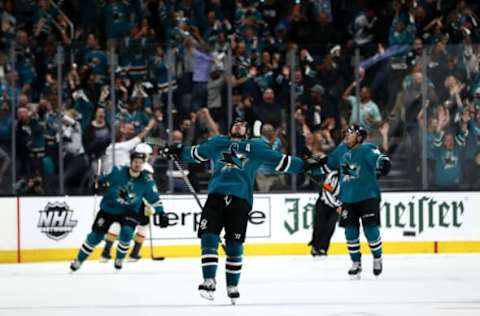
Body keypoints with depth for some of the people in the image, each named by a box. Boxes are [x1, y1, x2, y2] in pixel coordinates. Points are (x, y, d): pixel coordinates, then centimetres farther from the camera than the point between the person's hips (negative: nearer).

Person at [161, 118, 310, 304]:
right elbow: (197, 153, 37)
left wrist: (305, 165, 7)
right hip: (216, 196, 1)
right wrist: (178, 152, 33)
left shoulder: (256, 146, 16)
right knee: (209, 238, -12)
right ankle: (209, 281, -10)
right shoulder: (217, 143, 21)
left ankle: (232, 286, 15)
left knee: (234, 246, 1)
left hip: (240, 199, -1)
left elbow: (280, 161, 13)